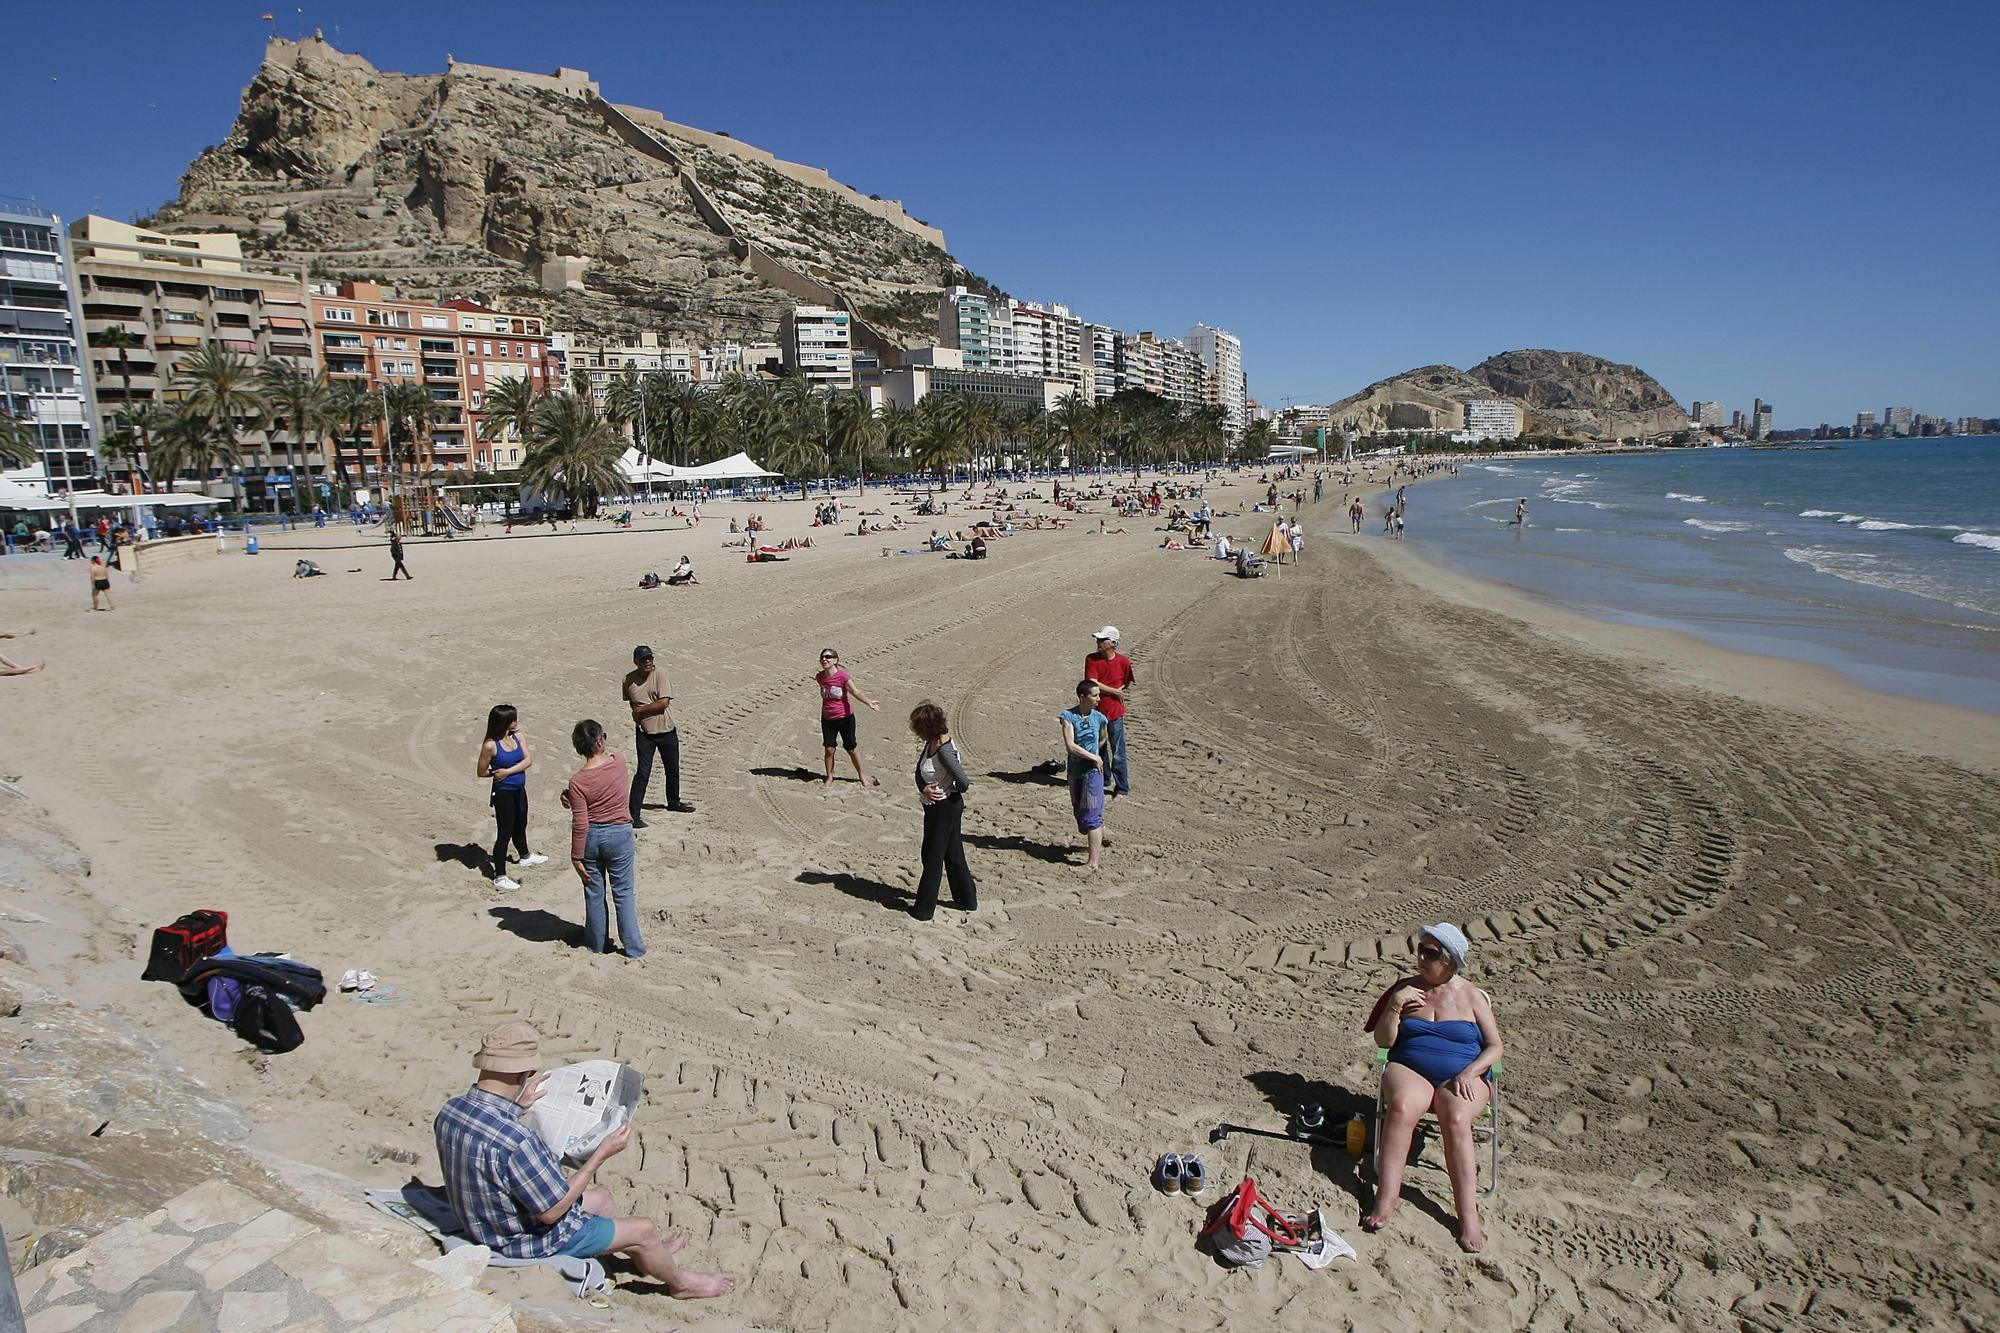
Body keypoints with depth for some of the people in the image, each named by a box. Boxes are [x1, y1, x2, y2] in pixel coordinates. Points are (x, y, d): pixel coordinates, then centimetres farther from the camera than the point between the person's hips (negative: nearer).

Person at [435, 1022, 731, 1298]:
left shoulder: (451, 1109, -13)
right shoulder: (515, 1141, -40)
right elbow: (552, 1211, -29)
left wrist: (518, 1105, 12)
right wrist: (601, 1155, -22)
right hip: (527, 1238, -9)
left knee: (601, 1196, 26)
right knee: (644, 1229, 6)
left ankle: (645, 1255, 49)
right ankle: (681, 1282, 35)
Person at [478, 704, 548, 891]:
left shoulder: (518, 737, -3)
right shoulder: (490, 745, -19)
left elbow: (528, 760, -11)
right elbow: (481, 771, -10)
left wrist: (508, 771, -21)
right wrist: (498, 773, -13)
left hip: (519, 789, 7)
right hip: (503, 792, -7)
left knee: (520, 825, 27)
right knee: (505, 832, -2)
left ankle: (525, 856, 52)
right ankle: (499, 877, 6)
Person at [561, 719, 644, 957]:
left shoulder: (577, 781, -17)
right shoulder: (619, 763, -11)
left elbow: (580, 824, -17)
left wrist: (576, 857, -8)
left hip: (591, 837, -1)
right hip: (619, 835, 1)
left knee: (594, 893, 16)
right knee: (624, 893, 11)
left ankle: (598, 943, 30)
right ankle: (633, 947, 14)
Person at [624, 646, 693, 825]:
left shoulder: (660, 675, -11)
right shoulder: (629, 679, -4)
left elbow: (664, 702, -20)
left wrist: (641, 710, -14)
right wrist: (637, 714, -1)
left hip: (667, 731, 1)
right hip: (644, 733, -1)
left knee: (673, 770, 17)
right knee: (643, 774, -7)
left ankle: (674, 802, 40)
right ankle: (633, 814, -2)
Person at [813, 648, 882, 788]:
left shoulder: (843, 676, -18)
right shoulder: (819, 677, -3)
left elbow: (855, 691, -28)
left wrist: (869, 702, -42)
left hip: (845, 717, -4)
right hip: (827, 719, 4)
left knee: (851, 748, 6)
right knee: (829, 749, 3)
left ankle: (862, 776, 24)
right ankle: (829, 778, 19)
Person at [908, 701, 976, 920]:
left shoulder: (944, 751, -27)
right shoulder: (931, 744, 1)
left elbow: (964, 784, -27)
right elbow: (919, 771, 6)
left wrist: (949, 790, -6)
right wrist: (924, 789, -14)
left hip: (944, 808, -9)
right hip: (939, 806, 9)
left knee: (933, 857, 5)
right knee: (953, 854, 20)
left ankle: (925, 908, 18)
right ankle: (967, 900, 34)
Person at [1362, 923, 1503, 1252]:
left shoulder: (1472, 997, 8)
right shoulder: (1406, 988, 10)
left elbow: (1496, 1047, 6)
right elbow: (1382, 1040, 8)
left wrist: (1468, 1073, -11)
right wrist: (1395, 1006, -8)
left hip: (1462, 1077, -1)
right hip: (1409, 1070, 1)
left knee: (1456, 1120, -33)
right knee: (1401, 1107, -33)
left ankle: (1468, 1218, -32)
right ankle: (1386, 1199, -35)